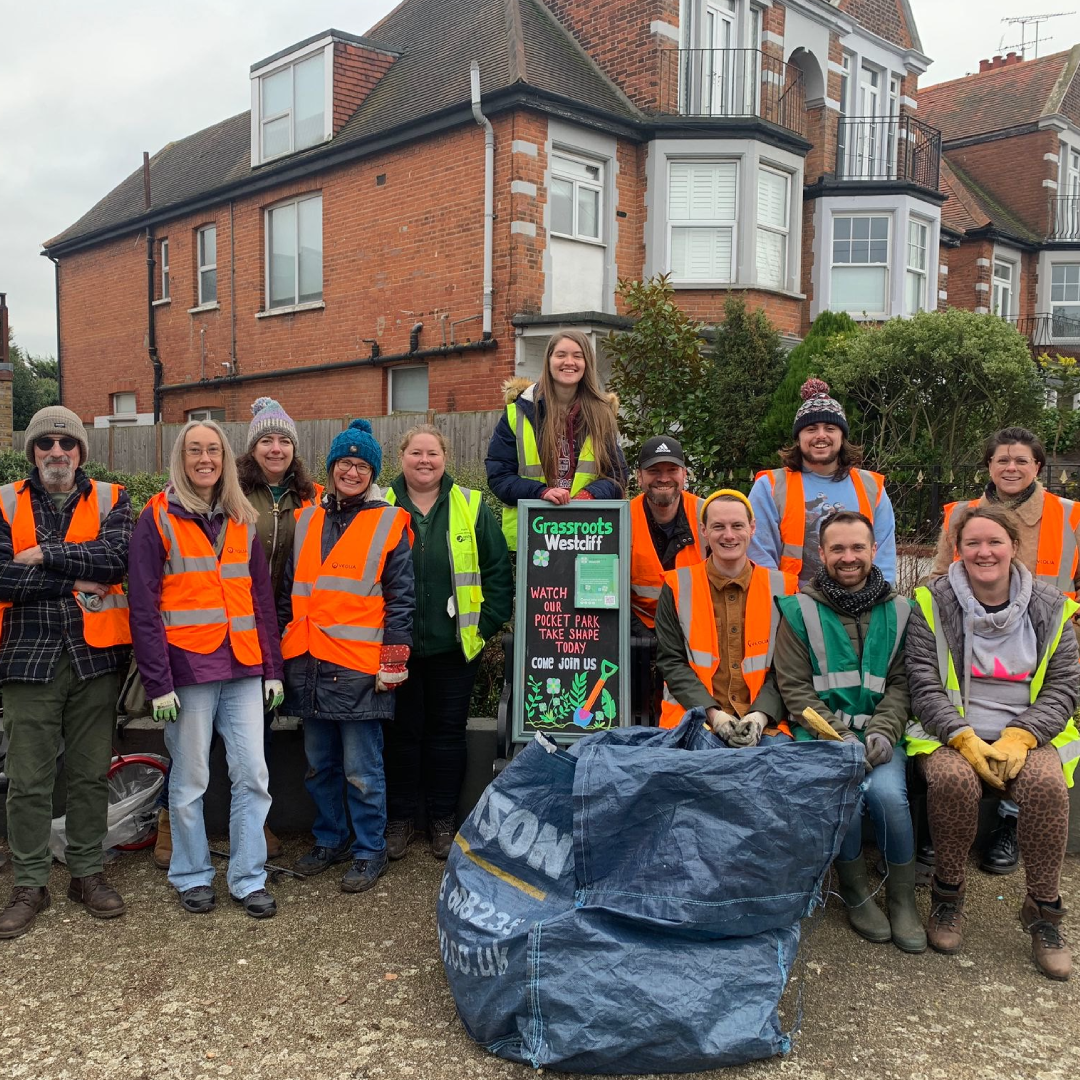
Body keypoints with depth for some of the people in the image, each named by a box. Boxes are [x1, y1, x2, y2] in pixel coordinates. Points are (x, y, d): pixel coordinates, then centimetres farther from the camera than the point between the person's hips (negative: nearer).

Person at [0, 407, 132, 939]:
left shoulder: (110, 500, 6)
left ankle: (87, 872, 26)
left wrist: (45, 554, -14)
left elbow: (117, 556, -13)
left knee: (91, 775, 11)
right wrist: (75, 581, -12)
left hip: (94, 656, 1)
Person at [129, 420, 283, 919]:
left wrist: (272, 667, 8)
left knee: (253, 776, 3)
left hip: (243, 669, 4)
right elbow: (143, 605, -5)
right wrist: (157, 681, -11)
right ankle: (192, 876, 24)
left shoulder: (242, 519, 12)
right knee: (189, 780, 6)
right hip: (188, 668, -3)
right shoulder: (157, 518, -1)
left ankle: (249, 878, 16)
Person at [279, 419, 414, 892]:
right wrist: (279, 644, 14)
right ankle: (329, 840, 32)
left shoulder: (389, 523, -1)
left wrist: (393, 662, -8)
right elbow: (288, 590, 18)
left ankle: (369, 850, 18)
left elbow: (399, 599, -3)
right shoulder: (306, 520, 12)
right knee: (319, 765, 16)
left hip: (359, 667, -5)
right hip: (309, 665, 5)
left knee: (361, 770, 2)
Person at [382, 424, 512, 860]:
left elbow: (499, 571, 3)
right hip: (396, 646, 0)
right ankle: (399, 819, 23)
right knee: (402, 732, 9)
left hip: (454, 645, 0)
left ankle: (442, 820, 23)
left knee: (447, 731, 9)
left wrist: (486, 624, -3)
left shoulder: (471, 508, 2)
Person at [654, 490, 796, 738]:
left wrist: (761, 715, -11)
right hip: (693, 715, -2)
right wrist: (713, 713, -12)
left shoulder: (780, 587, 9)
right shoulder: (677, 587, 6)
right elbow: (671, 661, 2)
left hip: (764, 720, 2)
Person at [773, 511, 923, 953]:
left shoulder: (897, 611, 10)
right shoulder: (800, 610, 2)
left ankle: (902, 897, 0)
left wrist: (883, 732, -11)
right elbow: (793, 686, -2)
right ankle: (854, 890, 2)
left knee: (888, 792, -26)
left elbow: (900, 683, 7)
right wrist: (837, 735, -13)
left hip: (877, 730, 2)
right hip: (820, 730, -2)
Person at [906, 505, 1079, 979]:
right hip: (952, 733, -1)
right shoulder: (933, 603, 0)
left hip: (1027, 735, 2)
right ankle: (947, 894, -8)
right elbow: (924, 683, -5)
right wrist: (965, 740, -19)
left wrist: (1018, 739, -14)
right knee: (953, 778, -34)